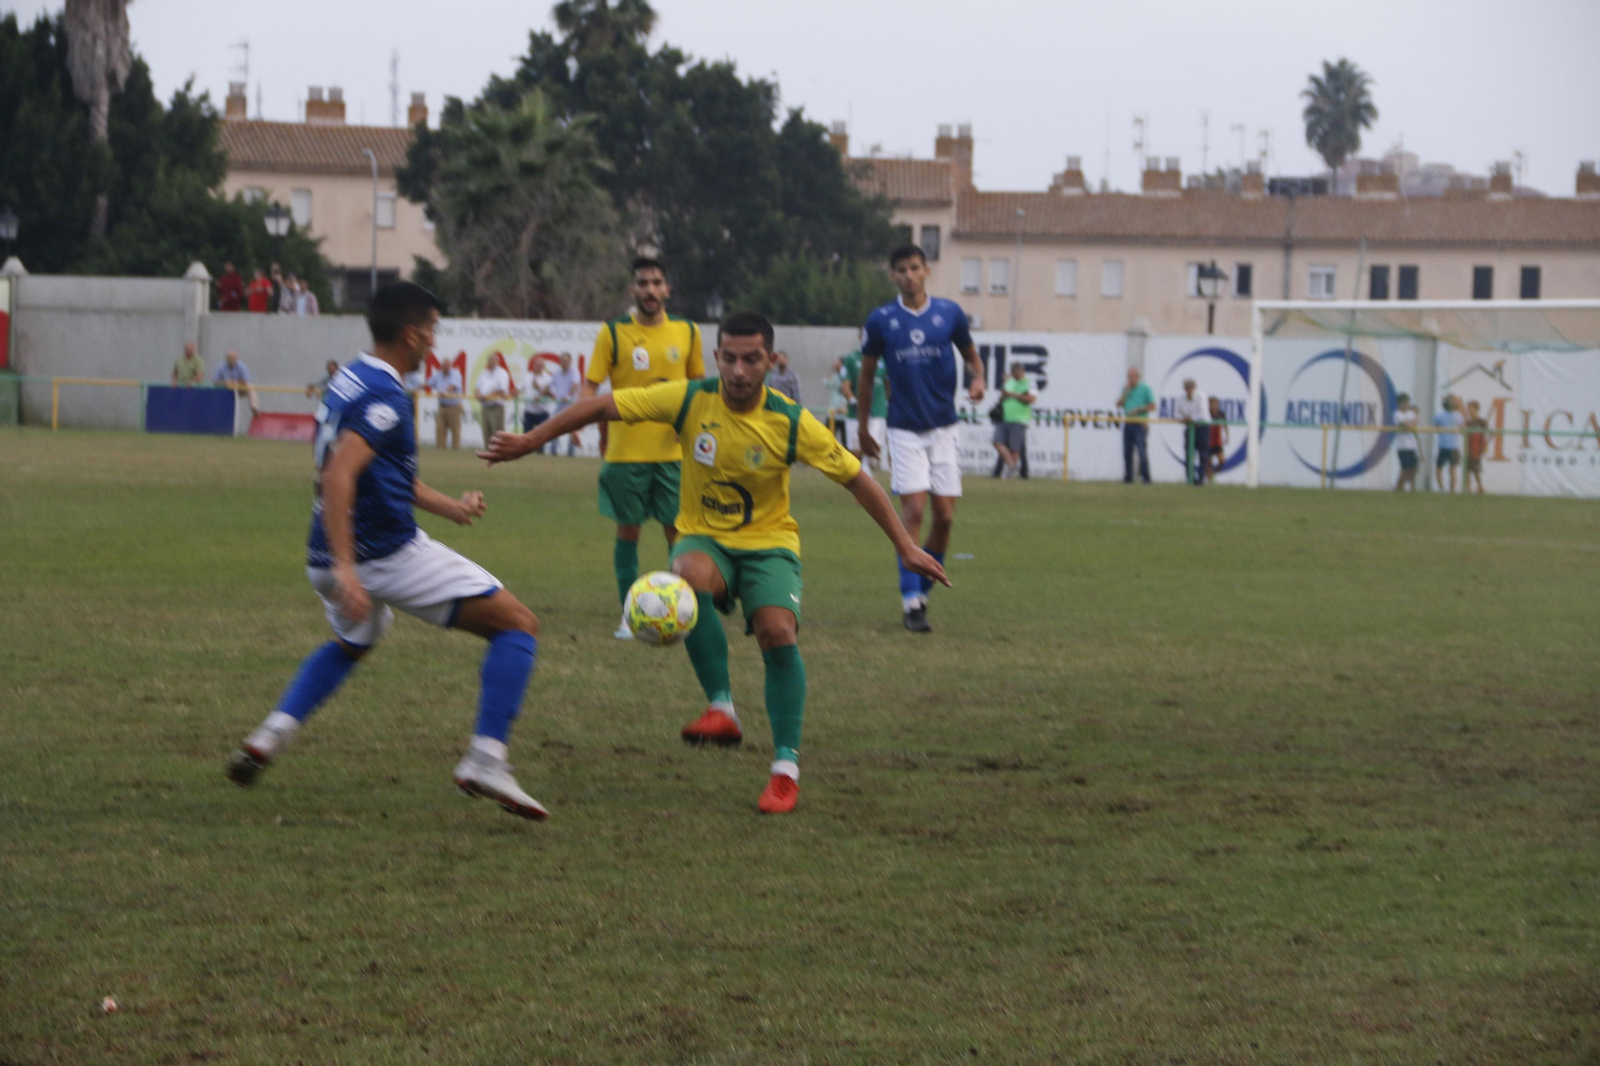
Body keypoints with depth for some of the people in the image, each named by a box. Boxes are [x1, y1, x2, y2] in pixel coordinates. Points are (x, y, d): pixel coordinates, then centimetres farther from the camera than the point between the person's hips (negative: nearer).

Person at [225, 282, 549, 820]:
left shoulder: (350, 381, 13)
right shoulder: (384, 397, -17)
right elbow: (337, 477, -30)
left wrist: (449, 507, 29)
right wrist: (345, 569, -34)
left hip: (333, 557, 9)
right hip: (389, 554, -9)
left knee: (351, 645, 39)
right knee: (518, 625, -1)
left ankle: (270, 735, 20)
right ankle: (485, 762, -11)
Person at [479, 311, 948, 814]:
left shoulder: (790, 422, -14)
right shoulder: (689, 400, -12)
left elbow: (857, 479, -7)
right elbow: (600, 407, -7)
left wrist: (906, 547, -7)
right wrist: (530, 441, -10)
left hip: (768, 543, -1)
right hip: (703, 538, 1)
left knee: (779, 634, -26)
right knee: (690, 577, -36)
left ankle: (786, 768, -13)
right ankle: (721, 709, -27)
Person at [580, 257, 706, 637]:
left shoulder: (687, 332, 5)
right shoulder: (613, 333, -2)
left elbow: (699, 382, 15)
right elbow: (591, 385, -2)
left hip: (673, 449, 1)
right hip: (626, 448, -1)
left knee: (677, 530, 0)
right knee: (627, 530, 3)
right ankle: (629, 616, 12)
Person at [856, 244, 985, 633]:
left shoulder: (949, 313, 2)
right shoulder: (881, 321, -1)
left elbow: (971, 355, 16)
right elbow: (867, 374, 10)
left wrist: (978, 379, -6)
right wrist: (862, 427, 12)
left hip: (943, 426, 2)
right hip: (905, 429, -2)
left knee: (945, 515, 0)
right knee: (914, 510, -14)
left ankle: (923, 589, 18)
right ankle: (910, 601, -10)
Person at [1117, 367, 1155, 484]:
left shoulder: (1145, 389, -1)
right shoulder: (1126, 389, 14)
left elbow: (1152, 406, -5)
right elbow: (1118, 404, 7)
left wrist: (1138, 410, -13)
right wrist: (1125, 393, -4)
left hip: (1140, 425, -5)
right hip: (1127, 424, 6)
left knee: (1142, 451, -12)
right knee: (1127, 452, 5)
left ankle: (1145, 477, -10)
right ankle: (1128, 477, 10)